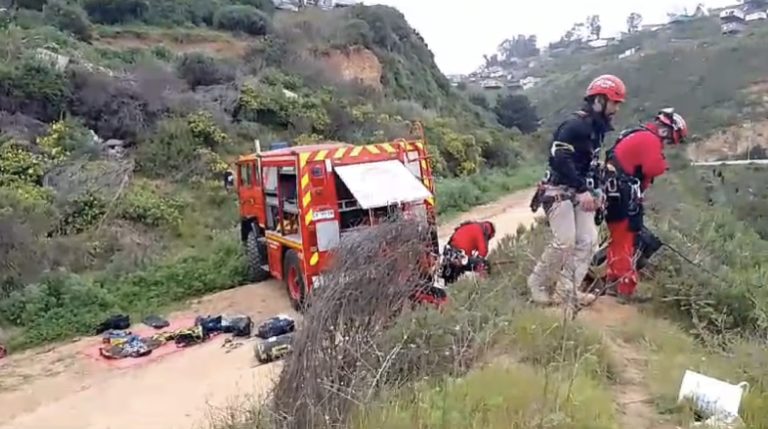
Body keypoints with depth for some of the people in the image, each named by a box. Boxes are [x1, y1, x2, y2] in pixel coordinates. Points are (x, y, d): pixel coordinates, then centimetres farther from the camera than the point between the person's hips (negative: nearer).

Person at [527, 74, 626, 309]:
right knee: (565, 241, -16)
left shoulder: (597, 128, 14)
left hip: (580, 192, 9)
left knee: (588, 241, 1)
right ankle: (538, 283, 4)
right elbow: (560, 159, -27)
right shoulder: (575, 124, -17)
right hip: (560, 190, -9)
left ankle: (566, 291, 7)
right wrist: (583, 190, -27)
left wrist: (597, 191, 13)